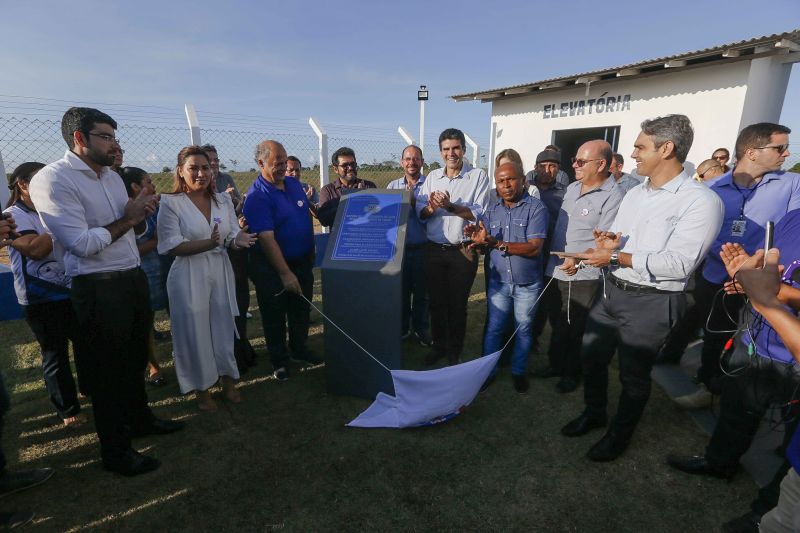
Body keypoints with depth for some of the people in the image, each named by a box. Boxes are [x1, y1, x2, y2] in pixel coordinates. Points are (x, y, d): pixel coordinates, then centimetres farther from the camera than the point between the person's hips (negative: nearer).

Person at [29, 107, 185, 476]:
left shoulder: (112, 176, 11)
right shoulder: (53, 179, -14)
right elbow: (82, 244, -21)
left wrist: (141, 214, -3)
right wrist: (127, 218, -11)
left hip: (134, 279, 8)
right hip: (98, 289, -8)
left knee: (135, 358, 22)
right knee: (107, 370, 7)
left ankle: (139, 418, 44)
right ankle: (115, 452, 25)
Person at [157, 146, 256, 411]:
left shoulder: (223, 199, 6)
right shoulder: (170, 203, -7)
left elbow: (233, 235, 7)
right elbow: (172, 246, -13)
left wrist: (239, 240, -17)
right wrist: (208, 244, -26)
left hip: (221, 271, 4)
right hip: (189, 275, -4)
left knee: (224, 327, 12)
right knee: (195, 331, 6)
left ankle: (228, 381, 31)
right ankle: (201, 389, 26)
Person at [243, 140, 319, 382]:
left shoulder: (294, 184, 3)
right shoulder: (257, 196, -19)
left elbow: (310, 212, 15)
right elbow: (266, 238, -24)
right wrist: (285, 274, -25)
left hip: (303, 261, 7)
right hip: (273, 267, -6)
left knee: (302, 309, 18)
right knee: (275, 315, 9)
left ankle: (299, 349, 38)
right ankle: (279, 360, 26)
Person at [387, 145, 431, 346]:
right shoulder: (393, 186, 7)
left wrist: (414, 201, -18)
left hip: (422, 248, -2)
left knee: (422, 292, 10)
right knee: (401, 290, 12)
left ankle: (421, 328, 26)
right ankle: (402, 328, 28)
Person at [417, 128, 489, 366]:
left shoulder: (478, 176, -4)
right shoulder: (432, 177, 8)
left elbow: (479, 214, -13)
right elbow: (420, 213, 4)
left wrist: (450, 205, -23)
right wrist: (432, 207, -17)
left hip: (462, 252, -3)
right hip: (434, 250, 3)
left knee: (457, 304, 9)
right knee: (436, 302, 13)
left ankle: (454, 353, 26)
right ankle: (439, 346, 32)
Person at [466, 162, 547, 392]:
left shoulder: (536, 208, -11)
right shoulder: (491, 211, 4)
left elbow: (534, 248, -21)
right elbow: (485, 246, 3)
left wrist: (497, 243, -30)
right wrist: (477, 238, -21)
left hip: (528, 284, -2)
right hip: (498, 282, 3)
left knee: (523, 329, 14)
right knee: (494, 328, 10)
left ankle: (519, 371, 34)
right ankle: (488, 370, 27)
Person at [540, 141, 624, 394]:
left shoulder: (613, 195, -15)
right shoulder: (572, 188, 10)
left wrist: (579, 261, -27)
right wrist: (550, 257, 10)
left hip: (584, 276, -7)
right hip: (555, 270, 7)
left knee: (576, 328, 10)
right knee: (558, 323, 20)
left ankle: (572, 373, 30)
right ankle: (555, 364, 38)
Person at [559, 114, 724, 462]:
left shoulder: (701, 200, -14)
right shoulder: (634, 194, 10)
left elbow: (678, 264, -23)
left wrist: (615, 257, -19)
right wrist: (607, 242, -9)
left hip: (650, 303, -7)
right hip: (610, 291, 7)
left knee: (633, 375, 12)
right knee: (591, 358, 18)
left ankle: (620, 435, 36)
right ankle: (593, 413, 43)